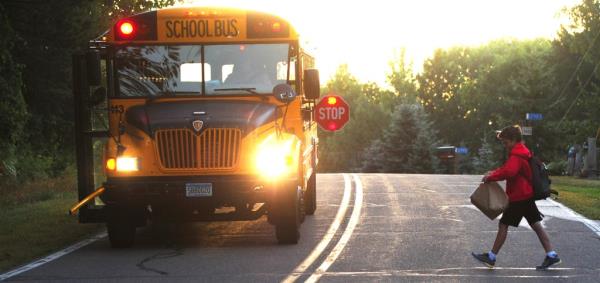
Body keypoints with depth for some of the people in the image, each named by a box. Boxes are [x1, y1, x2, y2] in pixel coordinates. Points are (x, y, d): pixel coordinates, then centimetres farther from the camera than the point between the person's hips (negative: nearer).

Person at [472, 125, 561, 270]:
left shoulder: (516, 156, -18)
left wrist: (491, 177, -24)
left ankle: (491, 257, 6)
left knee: (503, 225, -1)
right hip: (527, 195, 10)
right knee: (536, 225, 8)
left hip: (518, 198, -10)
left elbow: (508, 171, -35)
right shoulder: (522, 152, 15)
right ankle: (551, 255, 4)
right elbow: (510, 168, 24)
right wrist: (494, 173, 8)